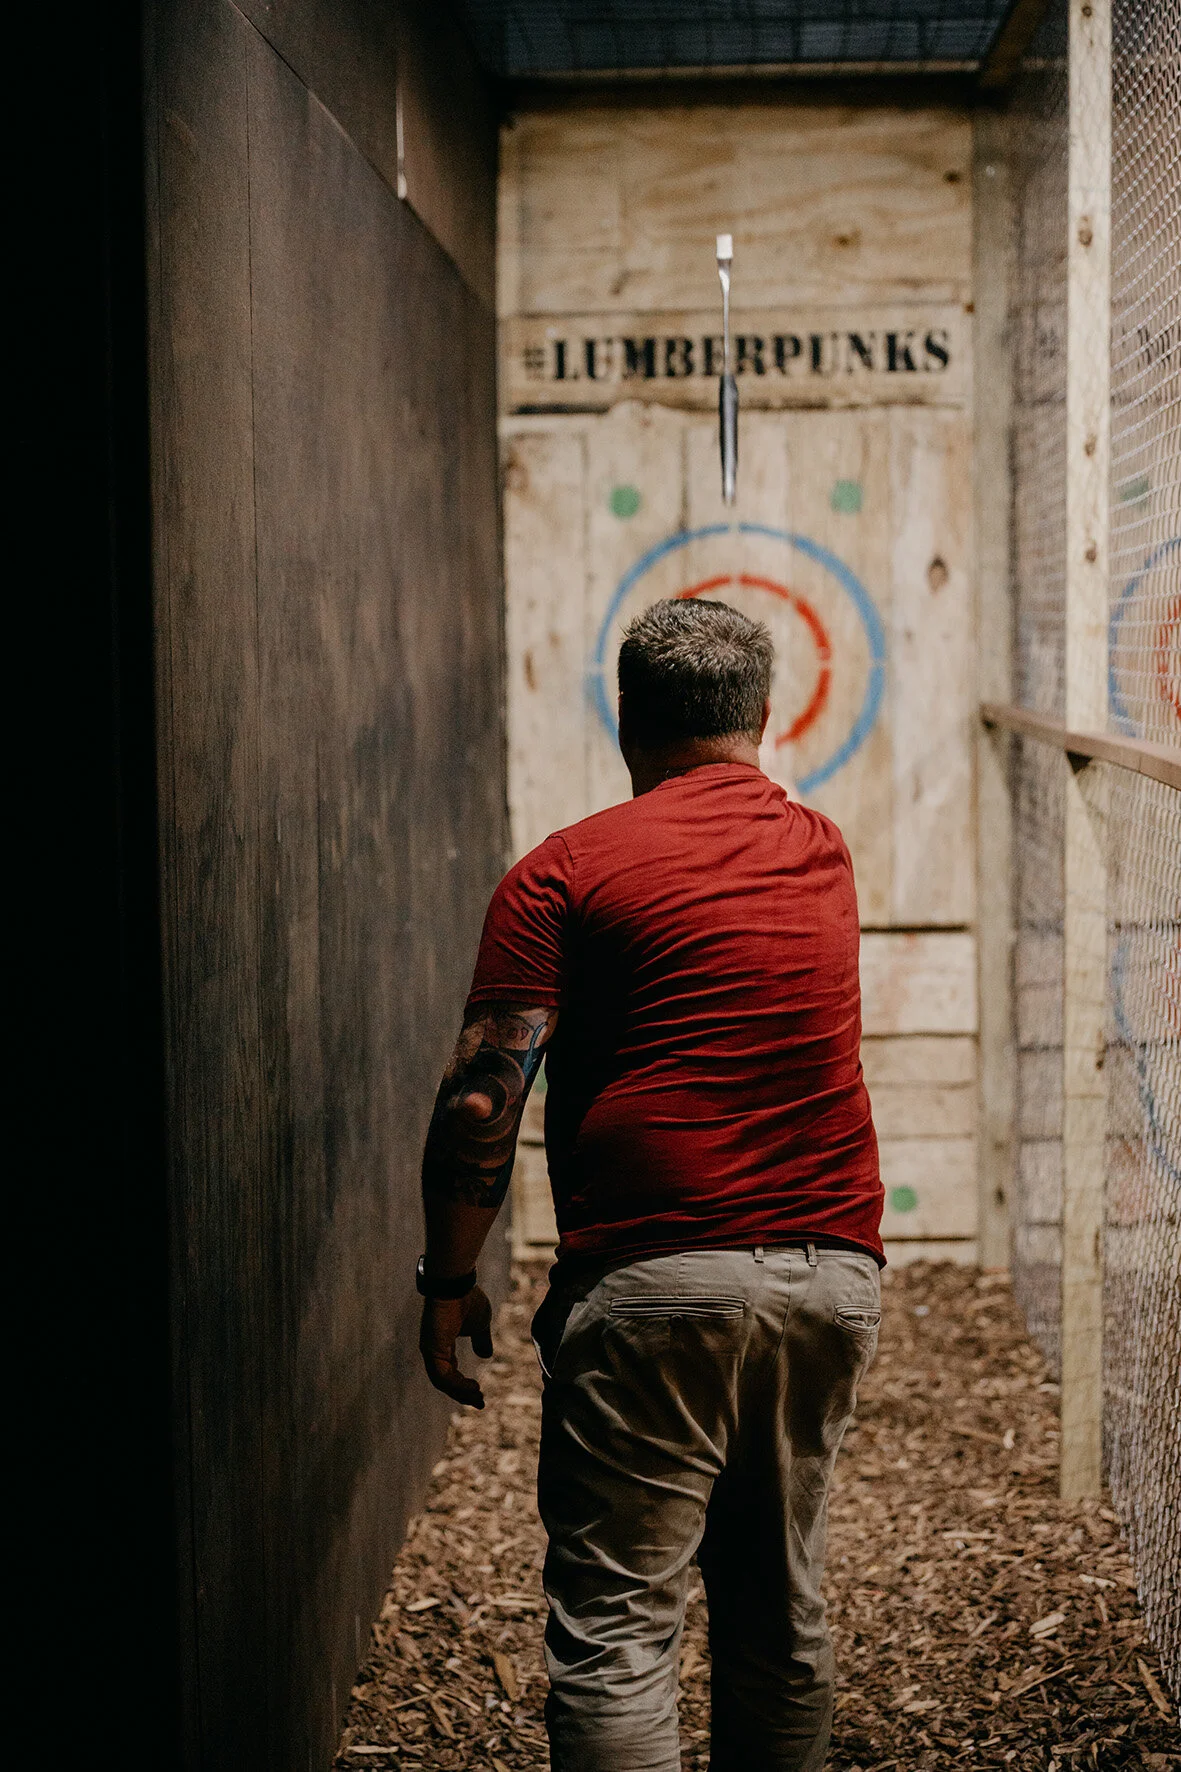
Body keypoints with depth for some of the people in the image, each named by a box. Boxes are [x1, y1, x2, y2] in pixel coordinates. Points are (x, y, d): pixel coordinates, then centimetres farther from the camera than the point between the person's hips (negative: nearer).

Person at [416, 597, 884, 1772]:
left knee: (615, 1626, -2)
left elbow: (480, 1105, -10)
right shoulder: (823, 854, 13)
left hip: (655, 1279, -5)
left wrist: (449, 1282, 1)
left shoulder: (566, 872, -3)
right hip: (832, 1275, 5)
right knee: (780, 1608, 17)